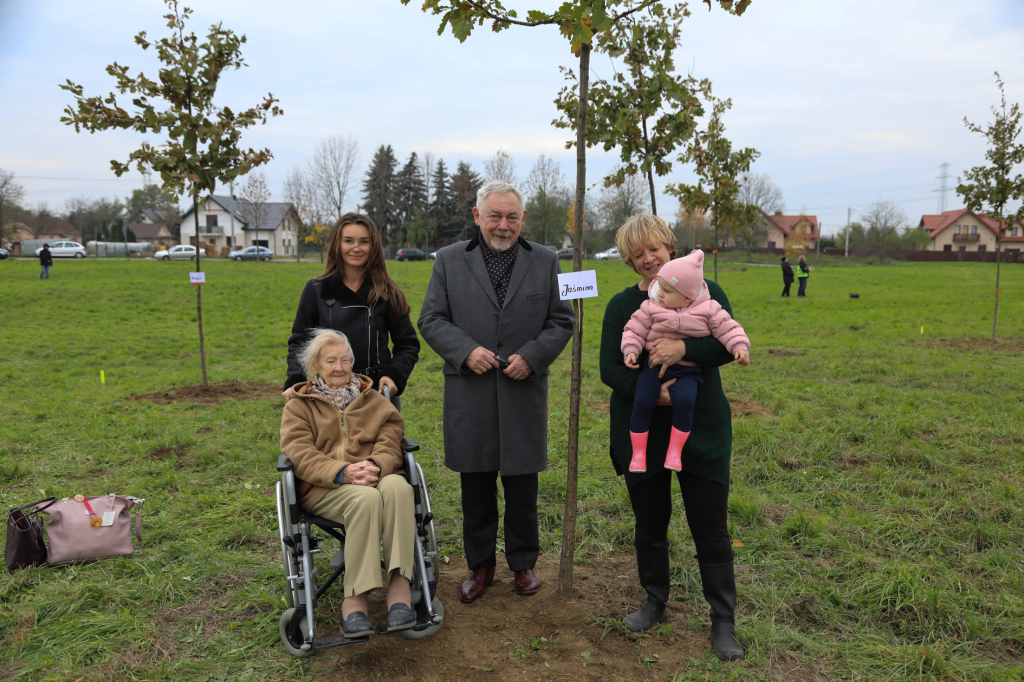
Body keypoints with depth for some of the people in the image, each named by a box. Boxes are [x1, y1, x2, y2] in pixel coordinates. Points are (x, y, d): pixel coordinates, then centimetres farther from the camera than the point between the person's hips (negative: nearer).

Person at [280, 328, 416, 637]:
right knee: (366, 498, -37)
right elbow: (300, 455, -1)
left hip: (376, 477, 2)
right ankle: (355, 598, -34)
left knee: (397, 486, -35)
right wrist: (343, 472, -20)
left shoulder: (373, 400, 22)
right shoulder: (298, 406, 16)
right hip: (324, 488, -2)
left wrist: (376, 466, -18)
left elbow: (390, 444, 7)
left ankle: (399, 583, -37)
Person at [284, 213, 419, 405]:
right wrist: (295, 381, -9)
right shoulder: (315, 290, 4)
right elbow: (299, 341, 7)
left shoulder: (387, 293, 3)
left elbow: (408, 344, 8)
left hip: (378, 391, 0)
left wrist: (394, 374, -9)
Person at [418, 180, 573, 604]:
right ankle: (480, 565, 26)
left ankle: (523, 564, 27)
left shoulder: (545, 261, 7)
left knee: (522, 488, 9)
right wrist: (465, 351, -14)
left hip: (524, 393, 0)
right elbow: (431, 320, 2)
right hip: (469, 396, 0)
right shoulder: (449, 260, 5)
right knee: (475, 488, 9)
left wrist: (532, 356, -10)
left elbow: (561, 321, 6)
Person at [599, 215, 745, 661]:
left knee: (711, 530, 4)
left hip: (702, 432, -1)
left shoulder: (707, 294, 1)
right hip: (641, 434, 2)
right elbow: (610, 369, -6)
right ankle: (654, 602, 36)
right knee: (649, 524, 14)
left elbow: (731, 345, -12)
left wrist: (683, 348, -29)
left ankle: (723, 623, 21)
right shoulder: (622, 305, 2)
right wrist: (652, 392, -22)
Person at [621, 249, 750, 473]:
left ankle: (675, 451, -12)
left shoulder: (708, 310, -3)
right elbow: (634, 330, 4)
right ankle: (638, 453, -5)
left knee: (684, 400, -29)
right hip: (654, 366, 1)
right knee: (642, 401, -21)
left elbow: (728, 329, 0)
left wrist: (740, 347, -14)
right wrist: (631, 351, -10)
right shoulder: (651, 308, -1)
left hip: (687, 371, -1)